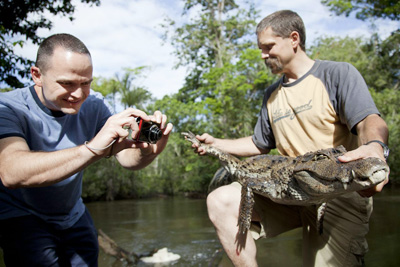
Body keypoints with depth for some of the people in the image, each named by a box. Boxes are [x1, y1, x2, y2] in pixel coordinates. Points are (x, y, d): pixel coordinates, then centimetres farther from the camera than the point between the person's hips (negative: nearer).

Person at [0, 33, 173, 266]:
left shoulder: (94, 105, -10)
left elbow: (127, 157, -16)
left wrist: (148, 150, -40)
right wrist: (93, 148, -56)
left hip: (72, 215, 5)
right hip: (20, 215, -4)